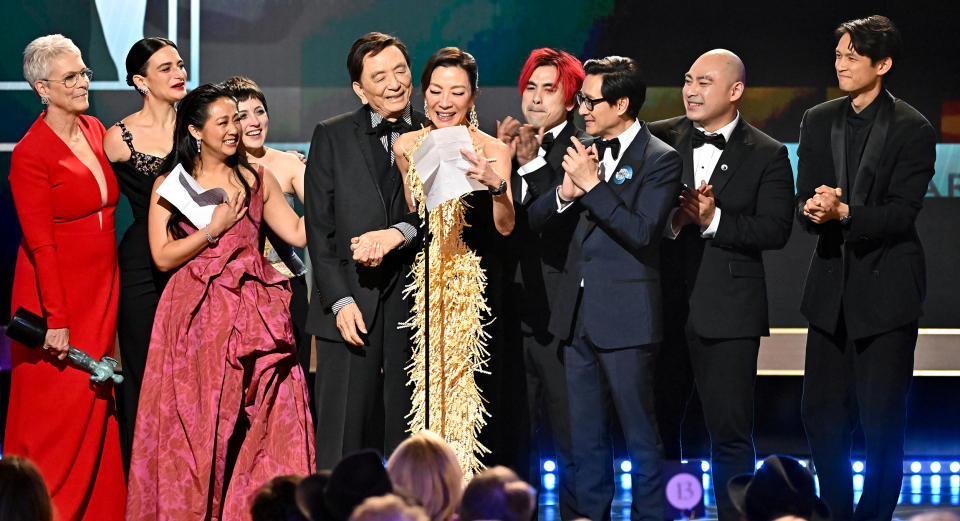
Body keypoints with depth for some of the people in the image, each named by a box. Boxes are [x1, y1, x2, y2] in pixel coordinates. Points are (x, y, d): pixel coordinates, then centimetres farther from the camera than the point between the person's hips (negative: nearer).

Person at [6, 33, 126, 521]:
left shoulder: (97, 132, 8)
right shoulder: (30, 154, -14)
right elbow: (40, 243, -16)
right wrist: (54, 320, -19)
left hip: (102, 290, 7)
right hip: (55, 292, -7)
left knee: (98, 406, 9)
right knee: (56, 411, -3)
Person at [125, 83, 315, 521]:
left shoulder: (257, 181, 12)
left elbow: (299, 233, 8)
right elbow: (163, 256, -2)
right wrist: (214, 229, -7)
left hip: (252, 314, 2)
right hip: (195, 317, -2)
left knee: (263, 418, -5)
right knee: (195, 421, -2)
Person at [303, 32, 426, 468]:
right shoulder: (331, 137, 7)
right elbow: (319, 227, 3)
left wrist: (402, 233, -19)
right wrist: (340, 300, -7)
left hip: (415, 302, 1)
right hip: (351, 305, -1)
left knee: (410, 433, 4)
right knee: (342, 434, -3)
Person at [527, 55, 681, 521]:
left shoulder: (659, 160, -8)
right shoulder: (585, 150, 12)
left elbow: (641, 232, -19)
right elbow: (536, 219, 10)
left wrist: (592, 184, -20)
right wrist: (566, 191, -10)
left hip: (625, 319, -7)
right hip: (578, 316, 7)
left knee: (640, 435, 0)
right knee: (585, 436, 13)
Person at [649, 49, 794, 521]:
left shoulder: (768, 156, 1)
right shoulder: (659, 139, 8)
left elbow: (774, 230, -8)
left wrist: (714, 220, -17)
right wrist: (671, 221, -15)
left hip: (727, 310, -3)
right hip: (662, 305, 3)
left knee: (730, 430, -2)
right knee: (657, 424, 9)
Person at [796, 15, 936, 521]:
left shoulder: (912, 130, -8)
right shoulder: (818, 121, 8)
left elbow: (901, 213, -14)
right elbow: (805, 207, 6)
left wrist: (844, 213, -27)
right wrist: (815, 210, -18)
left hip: (886, 287, -5)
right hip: (831, 288, 5)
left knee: (882, 419, -2)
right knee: (821, 415, 8)